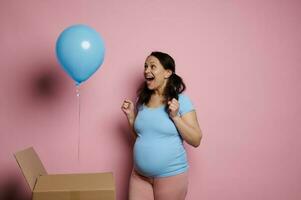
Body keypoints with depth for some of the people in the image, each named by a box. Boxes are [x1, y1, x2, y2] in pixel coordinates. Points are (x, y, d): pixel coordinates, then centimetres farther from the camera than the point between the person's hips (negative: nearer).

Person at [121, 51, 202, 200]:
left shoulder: (181, 100, -9)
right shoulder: (142, 100, 5)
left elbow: (196, 141, -10)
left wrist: (175, 117, -20)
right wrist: (130, 116, 0)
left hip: (171, 176, -4)